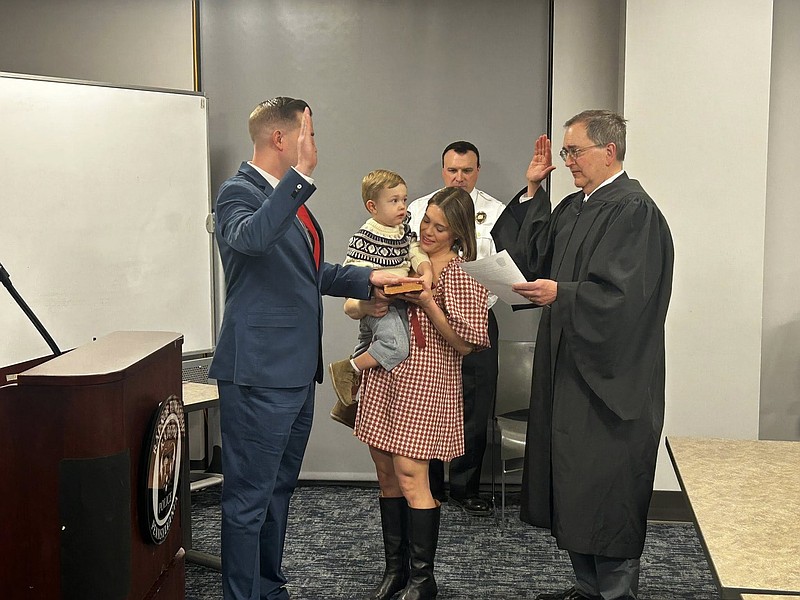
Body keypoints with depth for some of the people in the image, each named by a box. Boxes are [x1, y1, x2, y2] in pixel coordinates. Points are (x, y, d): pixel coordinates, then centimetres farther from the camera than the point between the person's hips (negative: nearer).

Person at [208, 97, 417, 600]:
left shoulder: (287, 195, 16)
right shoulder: (239, 193, -14)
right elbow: (251, 237, -38)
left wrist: (368, 278, 13)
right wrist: (300, 175, -42)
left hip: (297, 371, 10)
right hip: (259, 374, -10)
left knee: (279, 490, 20)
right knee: (249, 497, 0)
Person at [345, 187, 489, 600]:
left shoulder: (461, 275, -5)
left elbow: (464, 344, -10)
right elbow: (350, 306, 15)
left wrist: (427, 302, -17)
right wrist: (366, 306, -8)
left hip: (424, 381, -6)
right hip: (383, 376, 6)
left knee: (409, 477, -7)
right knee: (387, 475, 10)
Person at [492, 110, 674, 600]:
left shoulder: (634, 210, -14)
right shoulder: (574, 207, 13)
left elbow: (625, 294, -22)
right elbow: (532, 254, 11)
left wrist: (561, 294, -21)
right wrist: (532, 192, 8)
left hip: (608, 376, -9)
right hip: (570, 366, 9)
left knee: (604, 487, 0)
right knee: (572, 484, 14)